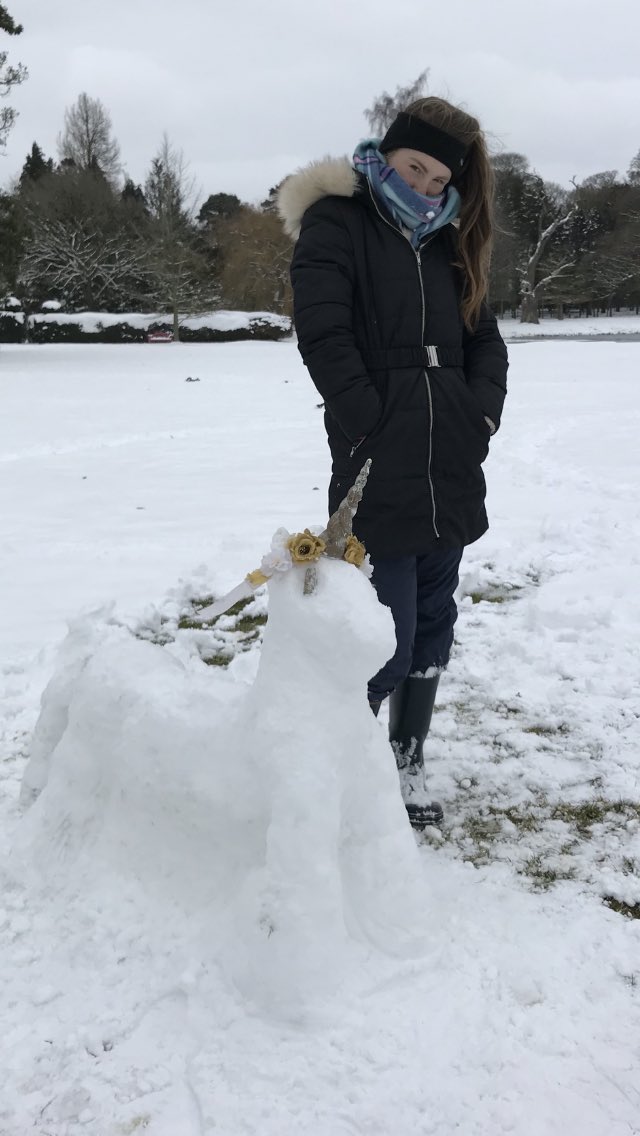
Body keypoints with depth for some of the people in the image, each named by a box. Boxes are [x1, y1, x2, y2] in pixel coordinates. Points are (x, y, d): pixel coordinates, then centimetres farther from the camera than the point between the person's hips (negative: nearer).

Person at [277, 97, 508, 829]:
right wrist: (379, 435, -17)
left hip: (452, 476, 7)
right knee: (391, 638, -7)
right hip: (379, 476, -7)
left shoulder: (448, 242, 18)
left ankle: (408, 762, 25)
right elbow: (324, 339, -13)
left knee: (432, 623, 11)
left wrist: (480, 417, -2)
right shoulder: (335, 226, -2)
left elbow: (485, 341, 16)